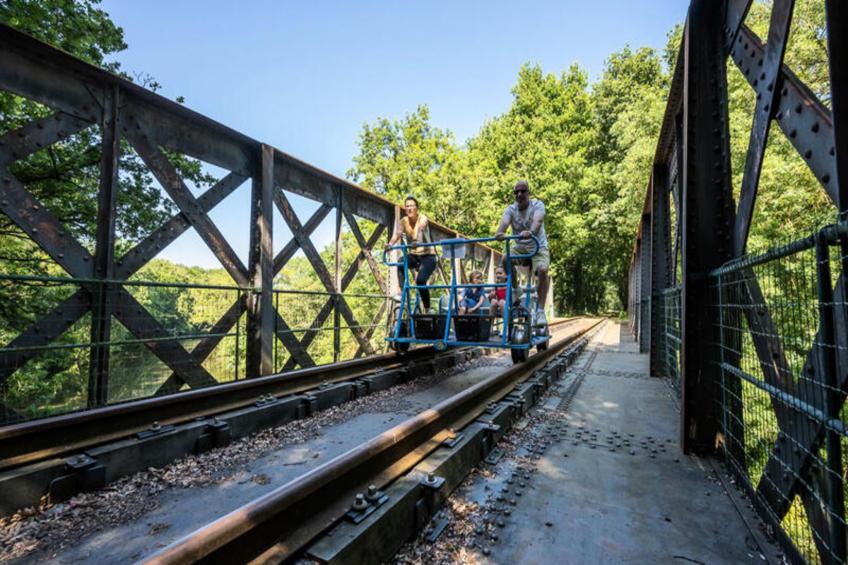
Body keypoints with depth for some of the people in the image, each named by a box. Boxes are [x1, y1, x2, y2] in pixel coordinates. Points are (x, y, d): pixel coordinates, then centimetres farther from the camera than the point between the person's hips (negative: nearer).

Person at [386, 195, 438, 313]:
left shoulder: (423, 219, -13)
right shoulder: (404, 221, -1)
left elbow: (420, 230, -35)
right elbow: (397, 233, -19)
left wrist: (417, 242, -57)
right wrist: (390, 243, -41)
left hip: (427, 255, -4)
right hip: (413, 254, 4)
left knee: (420, 280, -22)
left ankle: (427, 309, -4)